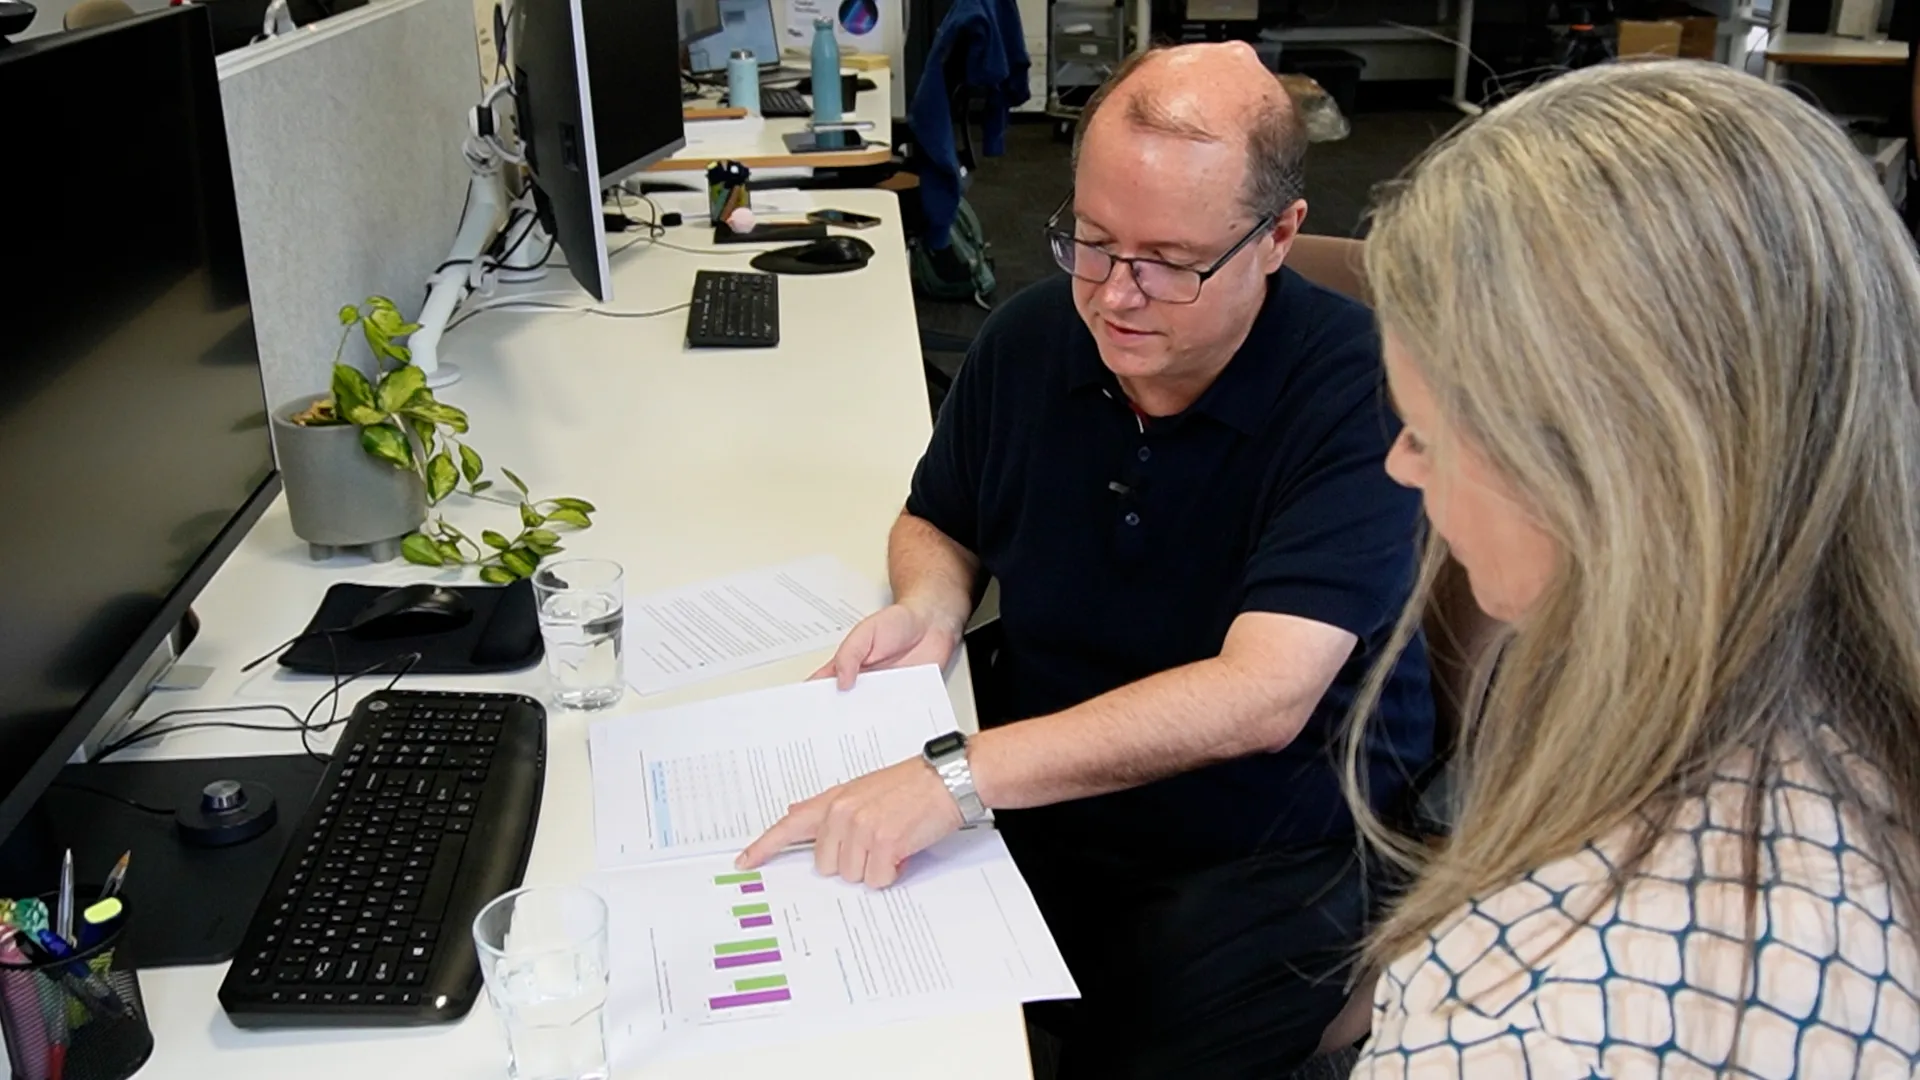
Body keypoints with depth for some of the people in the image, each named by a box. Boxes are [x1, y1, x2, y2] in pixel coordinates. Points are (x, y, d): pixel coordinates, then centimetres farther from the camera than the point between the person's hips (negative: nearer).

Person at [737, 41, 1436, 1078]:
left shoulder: (1360, 388, -19)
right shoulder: (1028, 338, -3)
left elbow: (1259, 696, -28)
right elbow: (938, 524, 16)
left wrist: (959, 773, -35)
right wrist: (928, 608, -8)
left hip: (1272, 854, -3)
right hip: (1041, 807, 4)